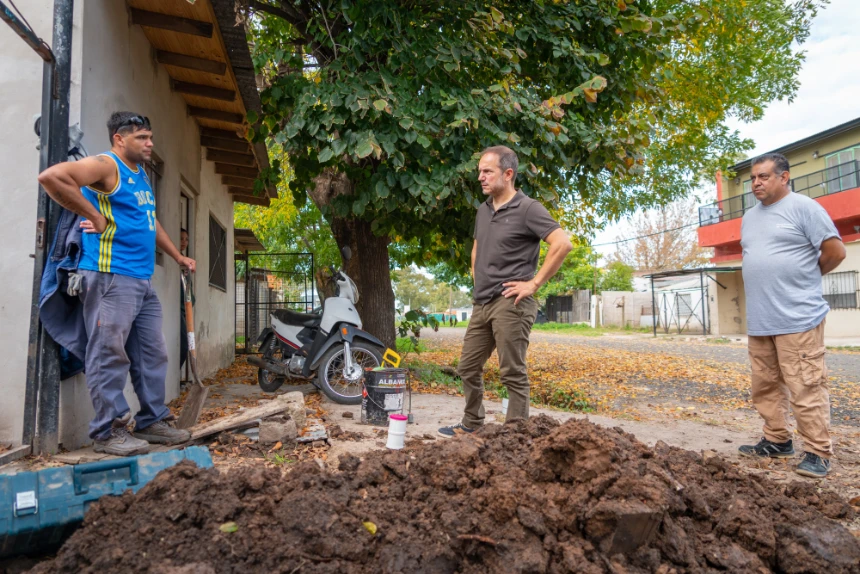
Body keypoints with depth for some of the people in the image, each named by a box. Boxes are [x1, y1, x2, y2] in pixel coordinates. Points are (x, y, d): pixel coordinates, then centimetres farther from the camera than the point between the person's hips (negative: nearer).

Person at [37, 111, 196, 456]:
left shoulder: (141, 175, 21)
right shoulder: (106, 166, -6)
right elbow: (51, 177, -21)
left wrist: (177, 256, 33)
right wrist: (95, 217, -16)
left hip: (143, 281, 9)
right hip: (110, 277, -9)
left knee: (152, 355, 10)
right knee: (109, 355, -5)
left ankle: (153, 421, 19)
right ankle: (108, 431, 3)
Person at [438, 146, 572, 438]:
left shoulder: (527, 208, -8)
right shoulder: (483, 210, 15)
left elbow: (563, 244, -19)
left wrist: (534, 283, -17)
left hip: (511, 302, -8)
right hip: (482, 302, 8)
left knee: (513, 373, -3)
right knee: (468, 367, 14)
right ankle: (471, 424, 31)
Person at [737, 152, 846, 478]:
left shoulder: (803, 207, -5)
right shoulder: (749, 217, 17)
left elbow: (835, 251, -7)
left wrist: (804, 278, 6)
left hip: (797, 318, -7)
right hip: (759, 320, 8)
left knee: (806, 388, -5)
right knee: (765, 387, 13)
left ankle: (818, 452, 5)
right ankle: (777, 441, 25)